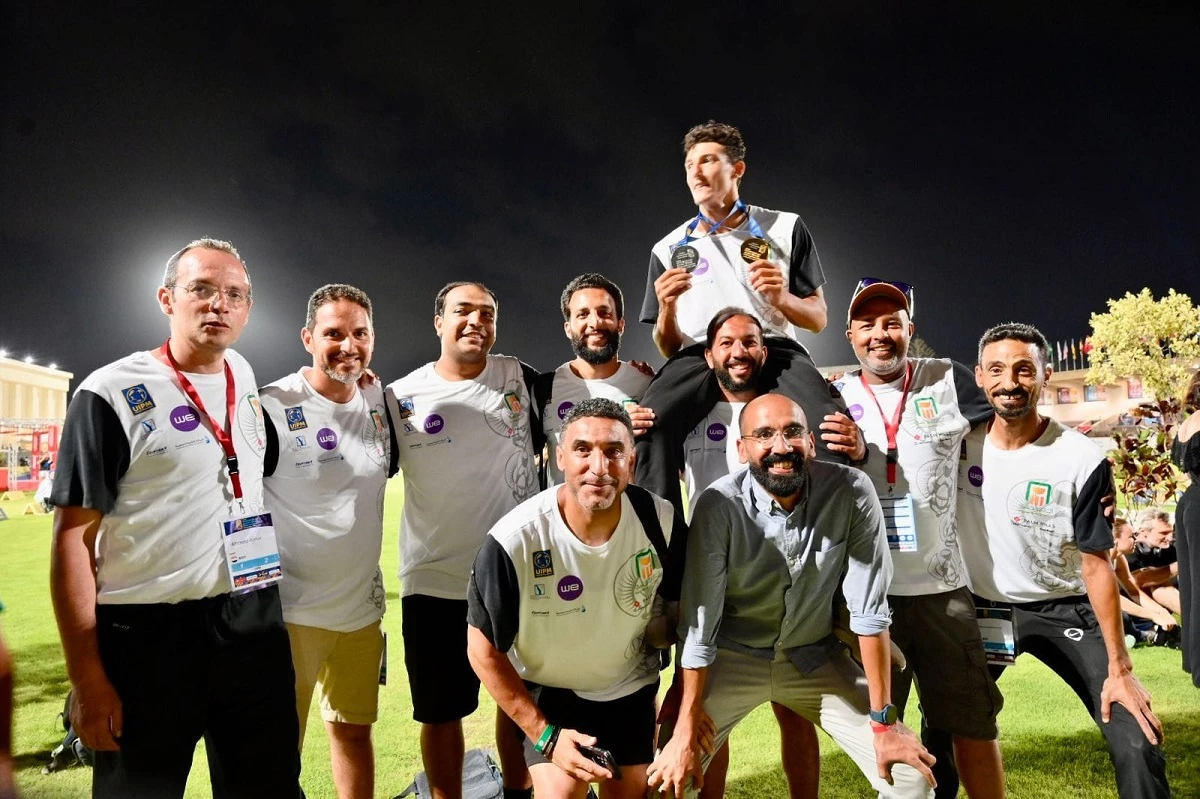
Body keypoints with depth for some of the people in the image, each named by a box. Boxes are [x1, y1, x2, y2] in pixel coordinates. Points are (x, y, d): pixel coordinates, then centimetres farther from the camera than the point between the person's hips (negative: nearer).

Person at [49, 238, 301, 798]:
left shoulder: (245, 377, 8)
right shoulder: (112, 393, -9)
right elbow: (73, 538, -10)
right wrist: (87, 679, -12)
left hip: (255, 623, 5)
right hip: (147, 636, -5)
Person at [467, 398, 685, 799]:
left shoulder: (660, 521, -21)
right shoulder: (513, 542, -30)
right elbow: (483, 648, -17)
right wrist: (545, 735, -16)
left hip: (631, 688, 3)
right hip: (548, 691, -2)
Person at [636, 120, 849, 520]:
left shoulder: (786, 228, 15)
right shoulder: (669, 248, 17)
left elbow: (818, 319, 15)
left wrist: (782, 298, -7)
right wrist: (667, 309, -6)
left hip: (775, 348, 0)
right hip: (701, 353, 1)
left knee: (833, 424, -33)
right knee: (650, 423, -33)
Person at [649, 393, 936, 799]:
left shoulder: (852, 492, -20)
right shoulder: (719, 505, -23)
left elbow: (870, 610, -15)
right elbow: (697, 623, -19)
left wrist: (883, 720, -13)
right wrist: (685, 732, -16)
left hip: (816, 658, 2)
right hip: (731, 658, -1)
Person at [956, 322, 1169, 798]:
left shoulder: (1082, 461, -16)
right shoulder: (959, 442, -11)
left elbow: (1096, 566, -12)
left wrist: (1119, 667, -13)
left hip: (1062, 611, -1)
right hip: (979, 608, 2)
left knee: (1138, 747, -8)